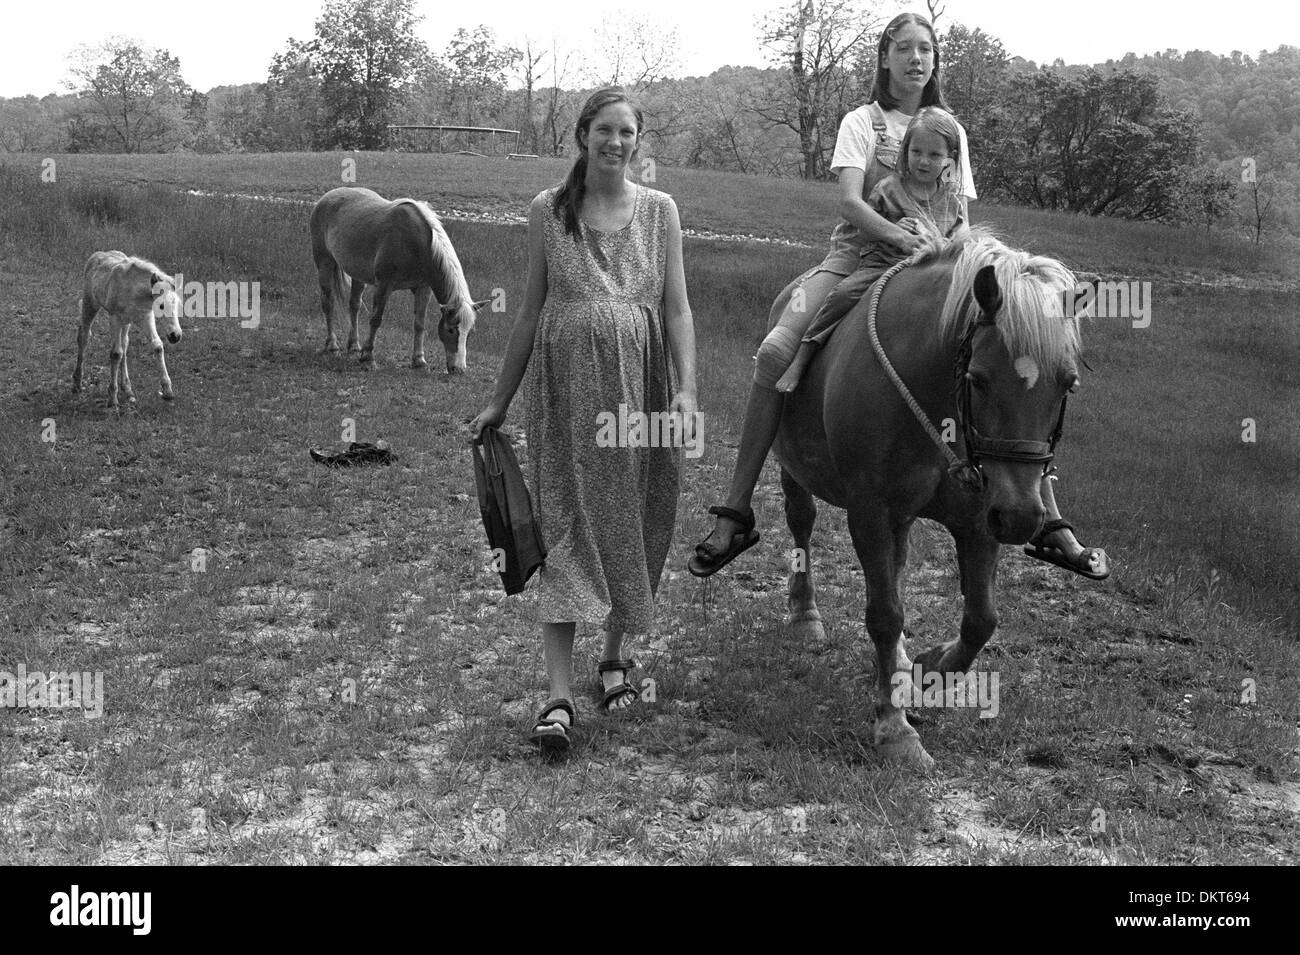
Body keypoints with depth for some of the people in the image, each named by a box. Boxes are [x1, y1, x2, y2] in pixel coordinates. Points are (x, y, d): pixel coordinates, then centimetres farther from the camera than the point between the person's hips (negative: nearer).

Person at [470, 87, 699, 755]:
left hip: (639, 384, 1)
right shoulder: (548, 211, 5)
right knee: (567, 527, -5)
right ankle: (558, 695, -7)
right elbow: (532, 312, 9)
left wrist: (686, 391, -11)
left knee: (631, 520, 8)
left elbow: (676, 308, 2)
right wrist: (499, 401, 9)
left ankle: (614, 656, 29)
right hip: (567, 386, -1)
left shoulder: (660, 211, 6)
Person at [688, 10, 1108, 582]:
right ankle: (736, 513, -23)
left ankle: (1051, 528, -6)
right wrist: (900, 235, -29)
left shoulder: (951, 130, 14)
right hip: (859, 255, -3)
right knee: (776, 351, -28)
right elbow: (850, 200, -11)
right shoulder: (863, 122, 5)